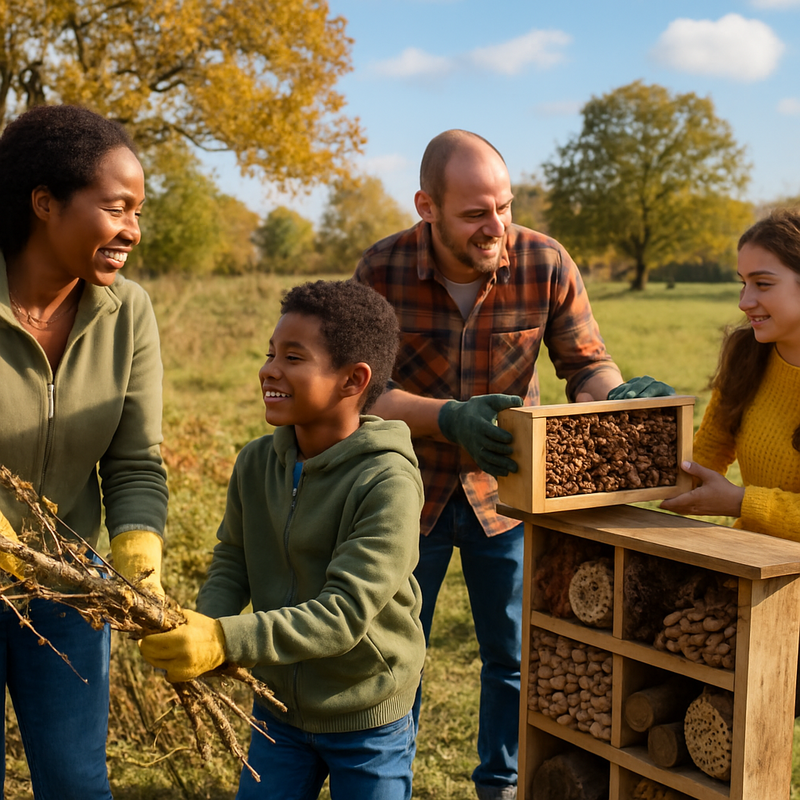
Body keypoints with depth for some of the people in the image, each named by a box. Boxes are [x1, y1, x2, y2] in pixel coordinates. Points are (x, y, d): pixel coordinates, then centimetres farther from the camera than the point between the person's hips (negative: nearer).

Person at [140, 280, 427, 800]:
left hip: (368, 722, -5)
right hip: (277, 705, 5)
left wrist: (225, 641, -36)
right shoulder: (257, 463, -5)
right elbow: (232, 562, 2)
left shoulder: (388, 484, -25)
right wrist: (202, 625, -19)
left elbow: (344, 613, -29)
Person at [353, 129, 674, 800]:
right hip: (410, 491, -1)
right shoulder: (382, 270, -18)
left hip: (505, 490, 1)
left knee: (515, 656, 14)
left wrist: (620, 395, -33)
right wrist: (450, 418, -39)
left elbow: (588, 366, -9)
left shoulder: (546, 264, -15)